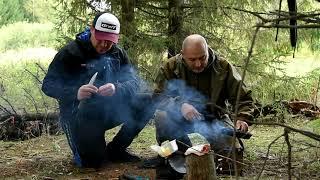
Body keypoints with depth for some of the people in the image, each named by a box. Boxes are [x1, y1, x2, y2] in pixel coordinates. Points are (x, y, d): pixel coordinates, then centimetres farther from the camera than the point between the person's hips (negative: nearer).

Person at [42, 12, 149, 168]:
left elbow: (134, 82, -7)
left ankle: (115, 149, 2)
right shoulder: (70, 52, -10)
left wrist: (117, 89, -33)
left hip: (107, 111, 5)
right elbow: (48, 85, -15)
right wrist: (75, 93, -36)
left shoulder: (118, 54, 5)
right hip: (76, 113, -5)